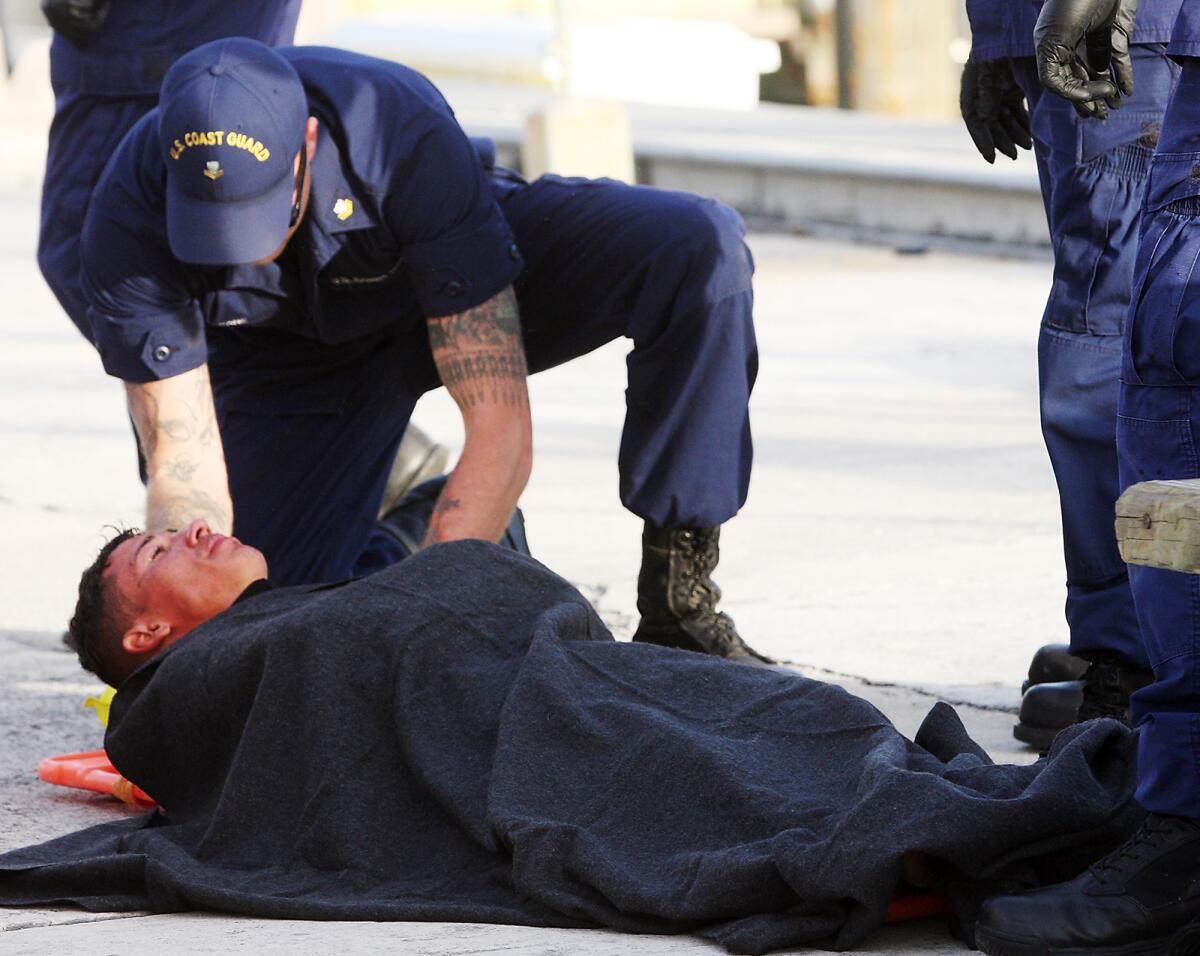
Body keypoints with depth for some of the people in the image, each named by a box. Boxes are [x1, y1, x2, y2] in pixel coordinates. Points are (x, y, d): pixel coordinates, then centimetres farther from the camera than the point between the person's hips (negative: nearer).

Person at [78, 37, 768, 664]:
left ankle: (677, 604, -21)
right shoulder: (129, 218, -33)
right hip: (296, 352, 2)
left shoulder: (404, 137, -40)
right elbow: (186, 470, -29)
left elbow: (502, 429, -41)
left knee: (701, 247, -31)